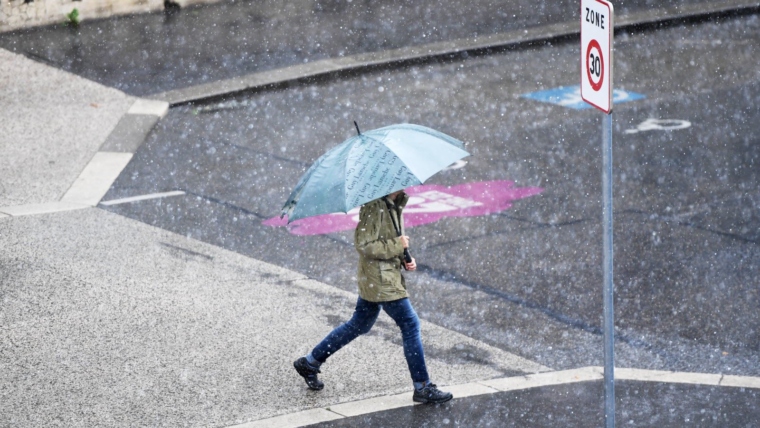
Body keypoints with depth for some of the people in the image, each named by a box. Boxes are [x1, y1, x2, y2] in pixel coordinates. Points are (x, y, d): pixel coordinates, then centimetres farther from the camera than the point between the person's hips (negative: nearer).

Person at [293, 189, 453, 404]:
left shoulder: (394, 205, 10)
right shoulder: (374, 207, -20)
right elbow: (364, 245, -23)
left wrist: (406, 258, 6)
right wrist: (397, 246, -19)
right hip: (382, 281, -10)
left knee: (359, 325, 20)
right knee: (410, 324, -6)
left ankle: (310, 362, 29)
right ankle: (422, 388, 1)